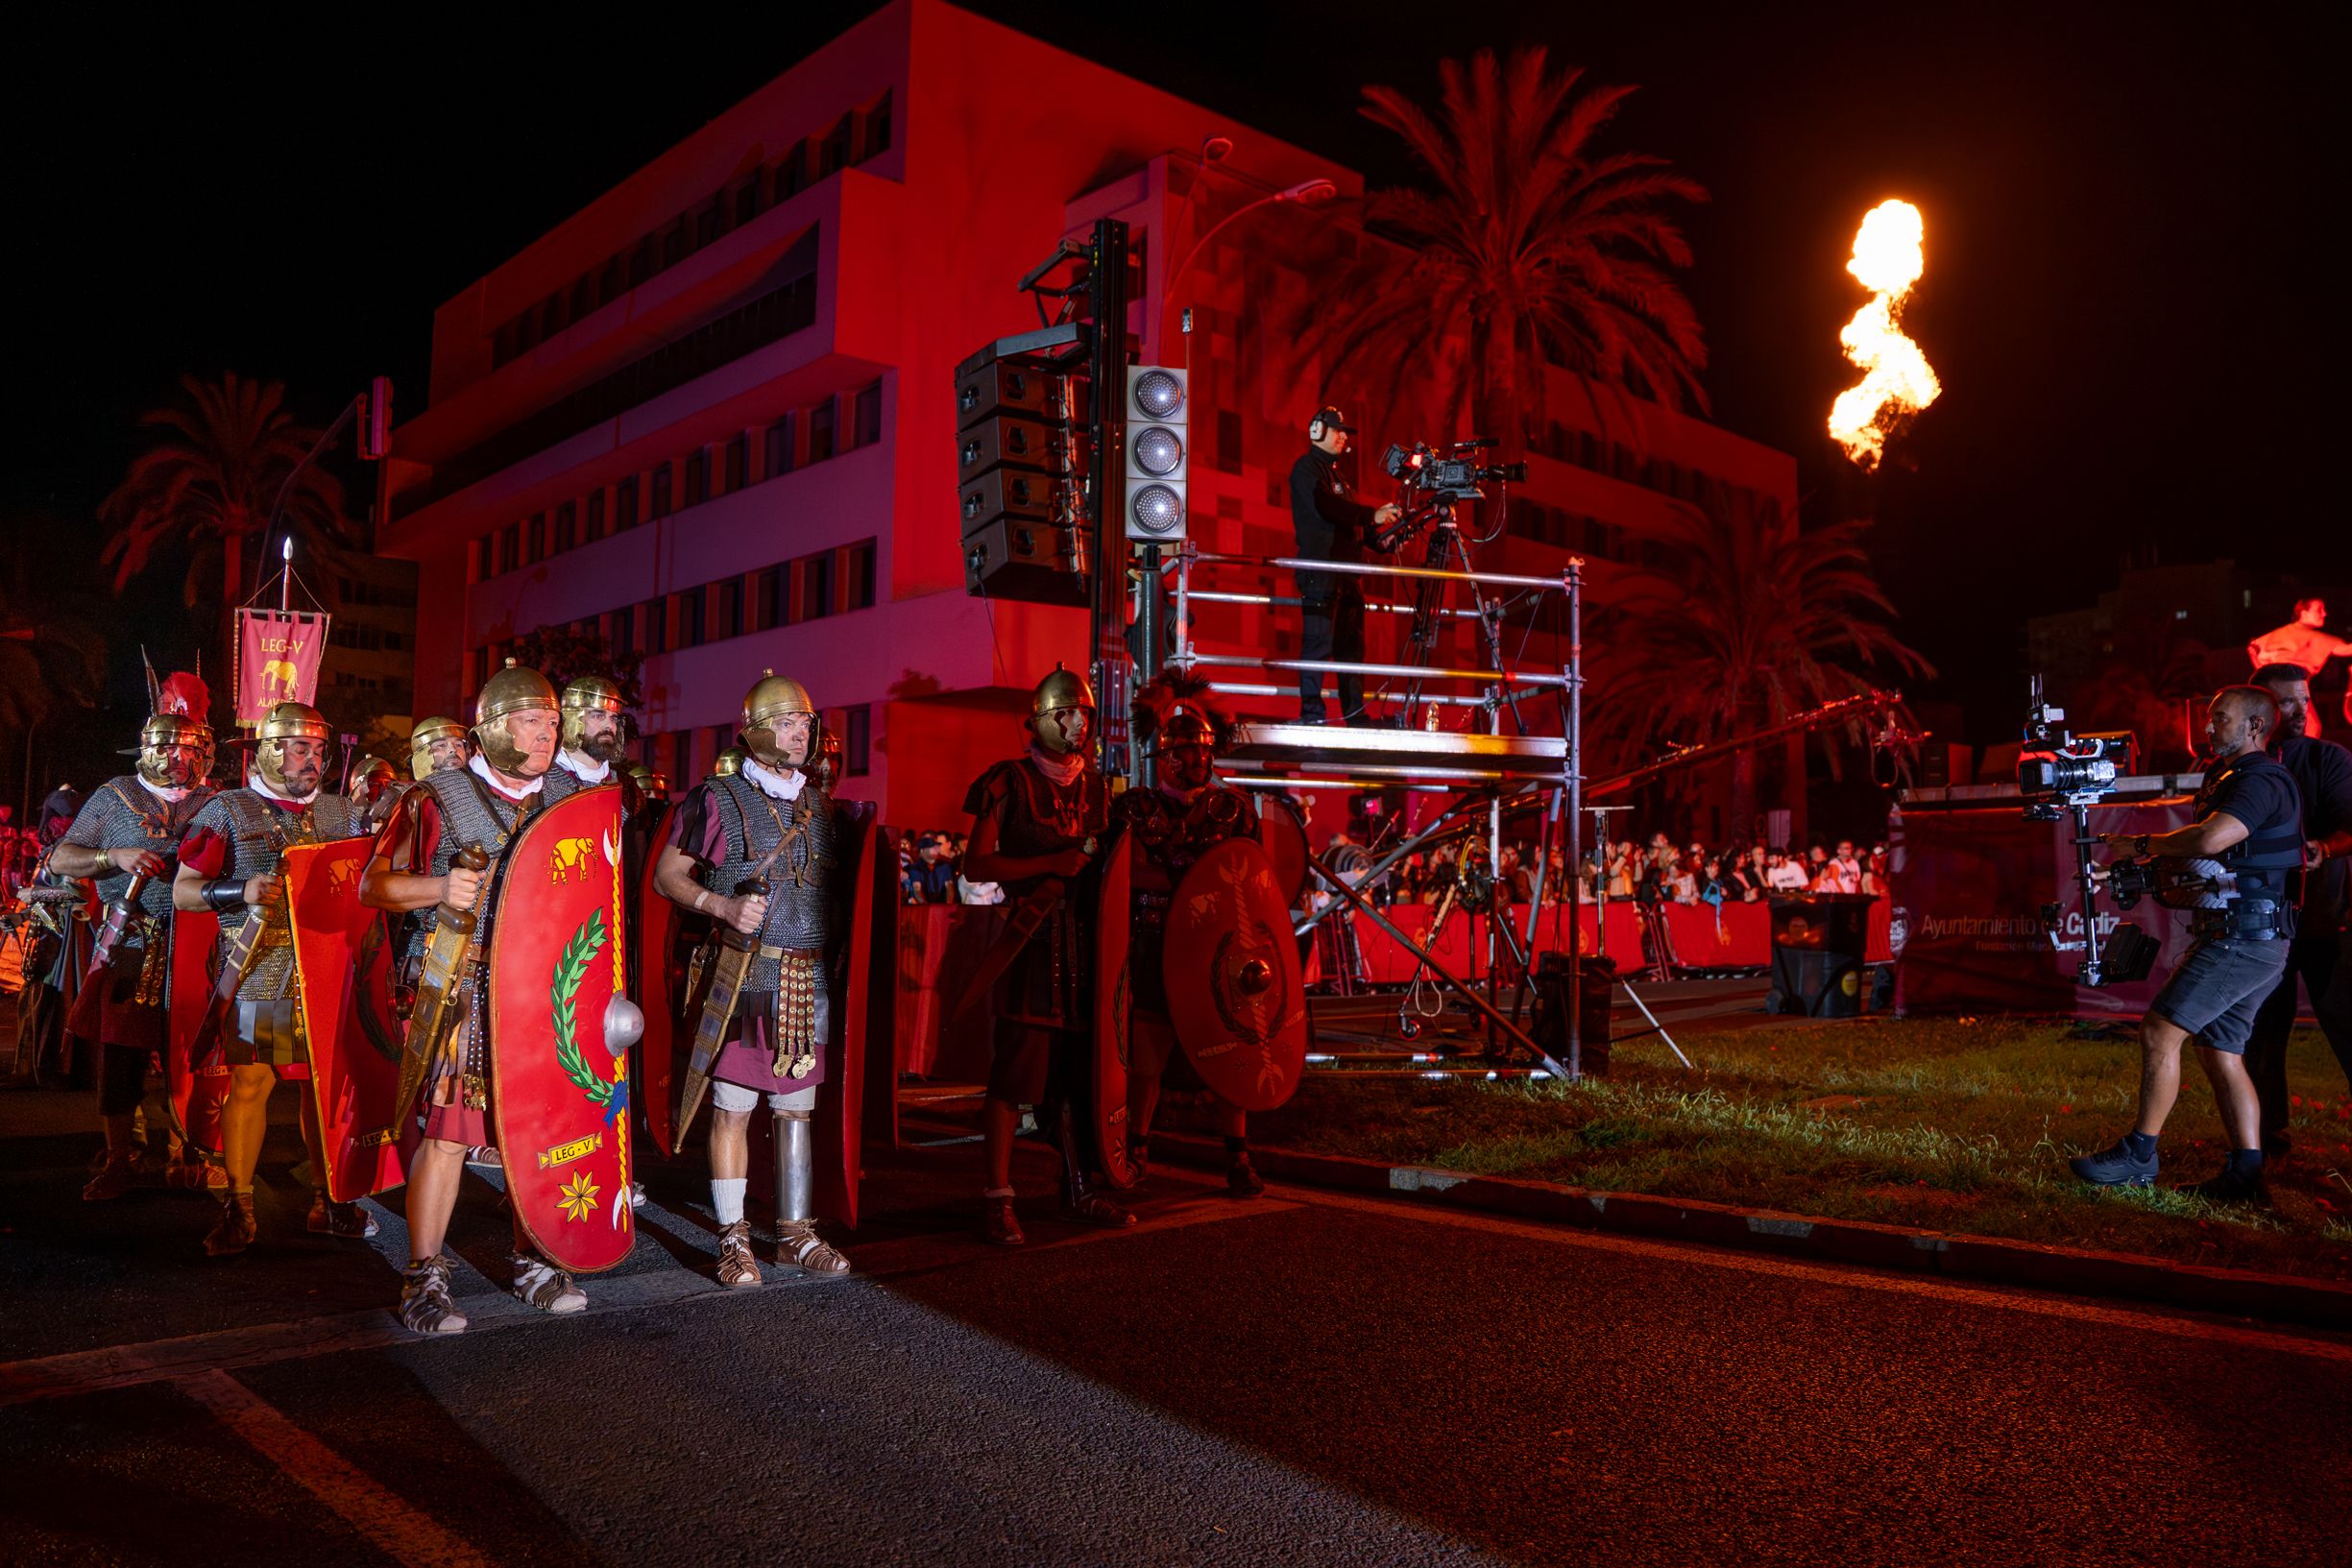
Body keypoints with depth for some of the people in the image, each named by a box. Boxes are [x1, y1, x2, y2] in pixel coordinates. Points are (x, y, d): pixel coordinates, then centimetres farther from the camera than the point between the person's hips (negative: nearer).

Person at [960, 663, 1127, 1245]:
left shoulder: (1095, 788, 19)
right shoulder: (1009, 782, 0)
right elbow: (977, 864, -6)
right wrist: (1053, 863, -11)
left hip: (1085, 941, 6)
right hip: (1031, 941, -6)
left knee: (1079, 1071, 10)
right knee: (1014, 1073, -7)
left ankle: (1079, 1190, 19)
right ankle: (997, 1200, -1)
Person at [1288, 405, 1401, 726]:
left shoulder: (1333, 471, 25)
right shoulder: (1306, 467, -3)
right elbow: (1325, 506, -19)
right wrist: (1372, 515, -24)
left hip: (1347, 569, 9)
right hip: (1321, 568, -9)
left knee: (1350, 643, 6)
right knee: (1318, 642, -11)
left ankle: (1355, 715, 7)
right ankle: (1311, 713, -10)